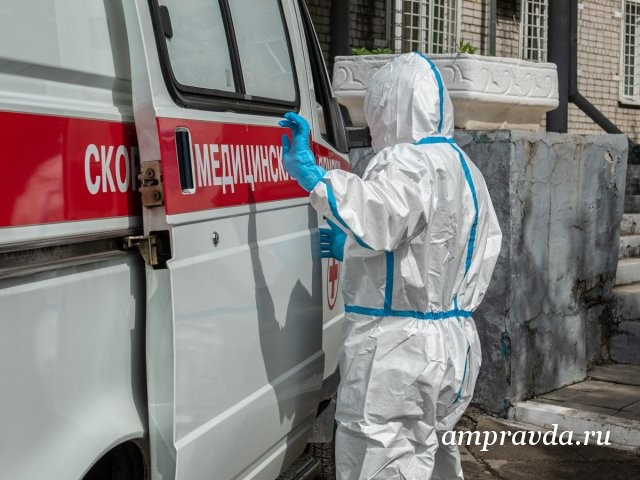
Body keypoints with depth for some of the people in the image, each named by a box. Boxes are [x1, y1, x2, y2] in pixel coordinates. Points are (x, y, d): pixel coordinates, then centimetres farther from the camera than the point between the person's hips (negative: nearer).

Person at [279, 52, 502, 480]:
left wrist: (309, 172, -32)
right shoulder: (464, 168, 18)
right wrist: (351, 248, 25)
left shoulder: (407, 161, -13)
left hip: (399, 348, -10)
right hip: (452, 342, 10)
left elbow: (377, 217, -33)